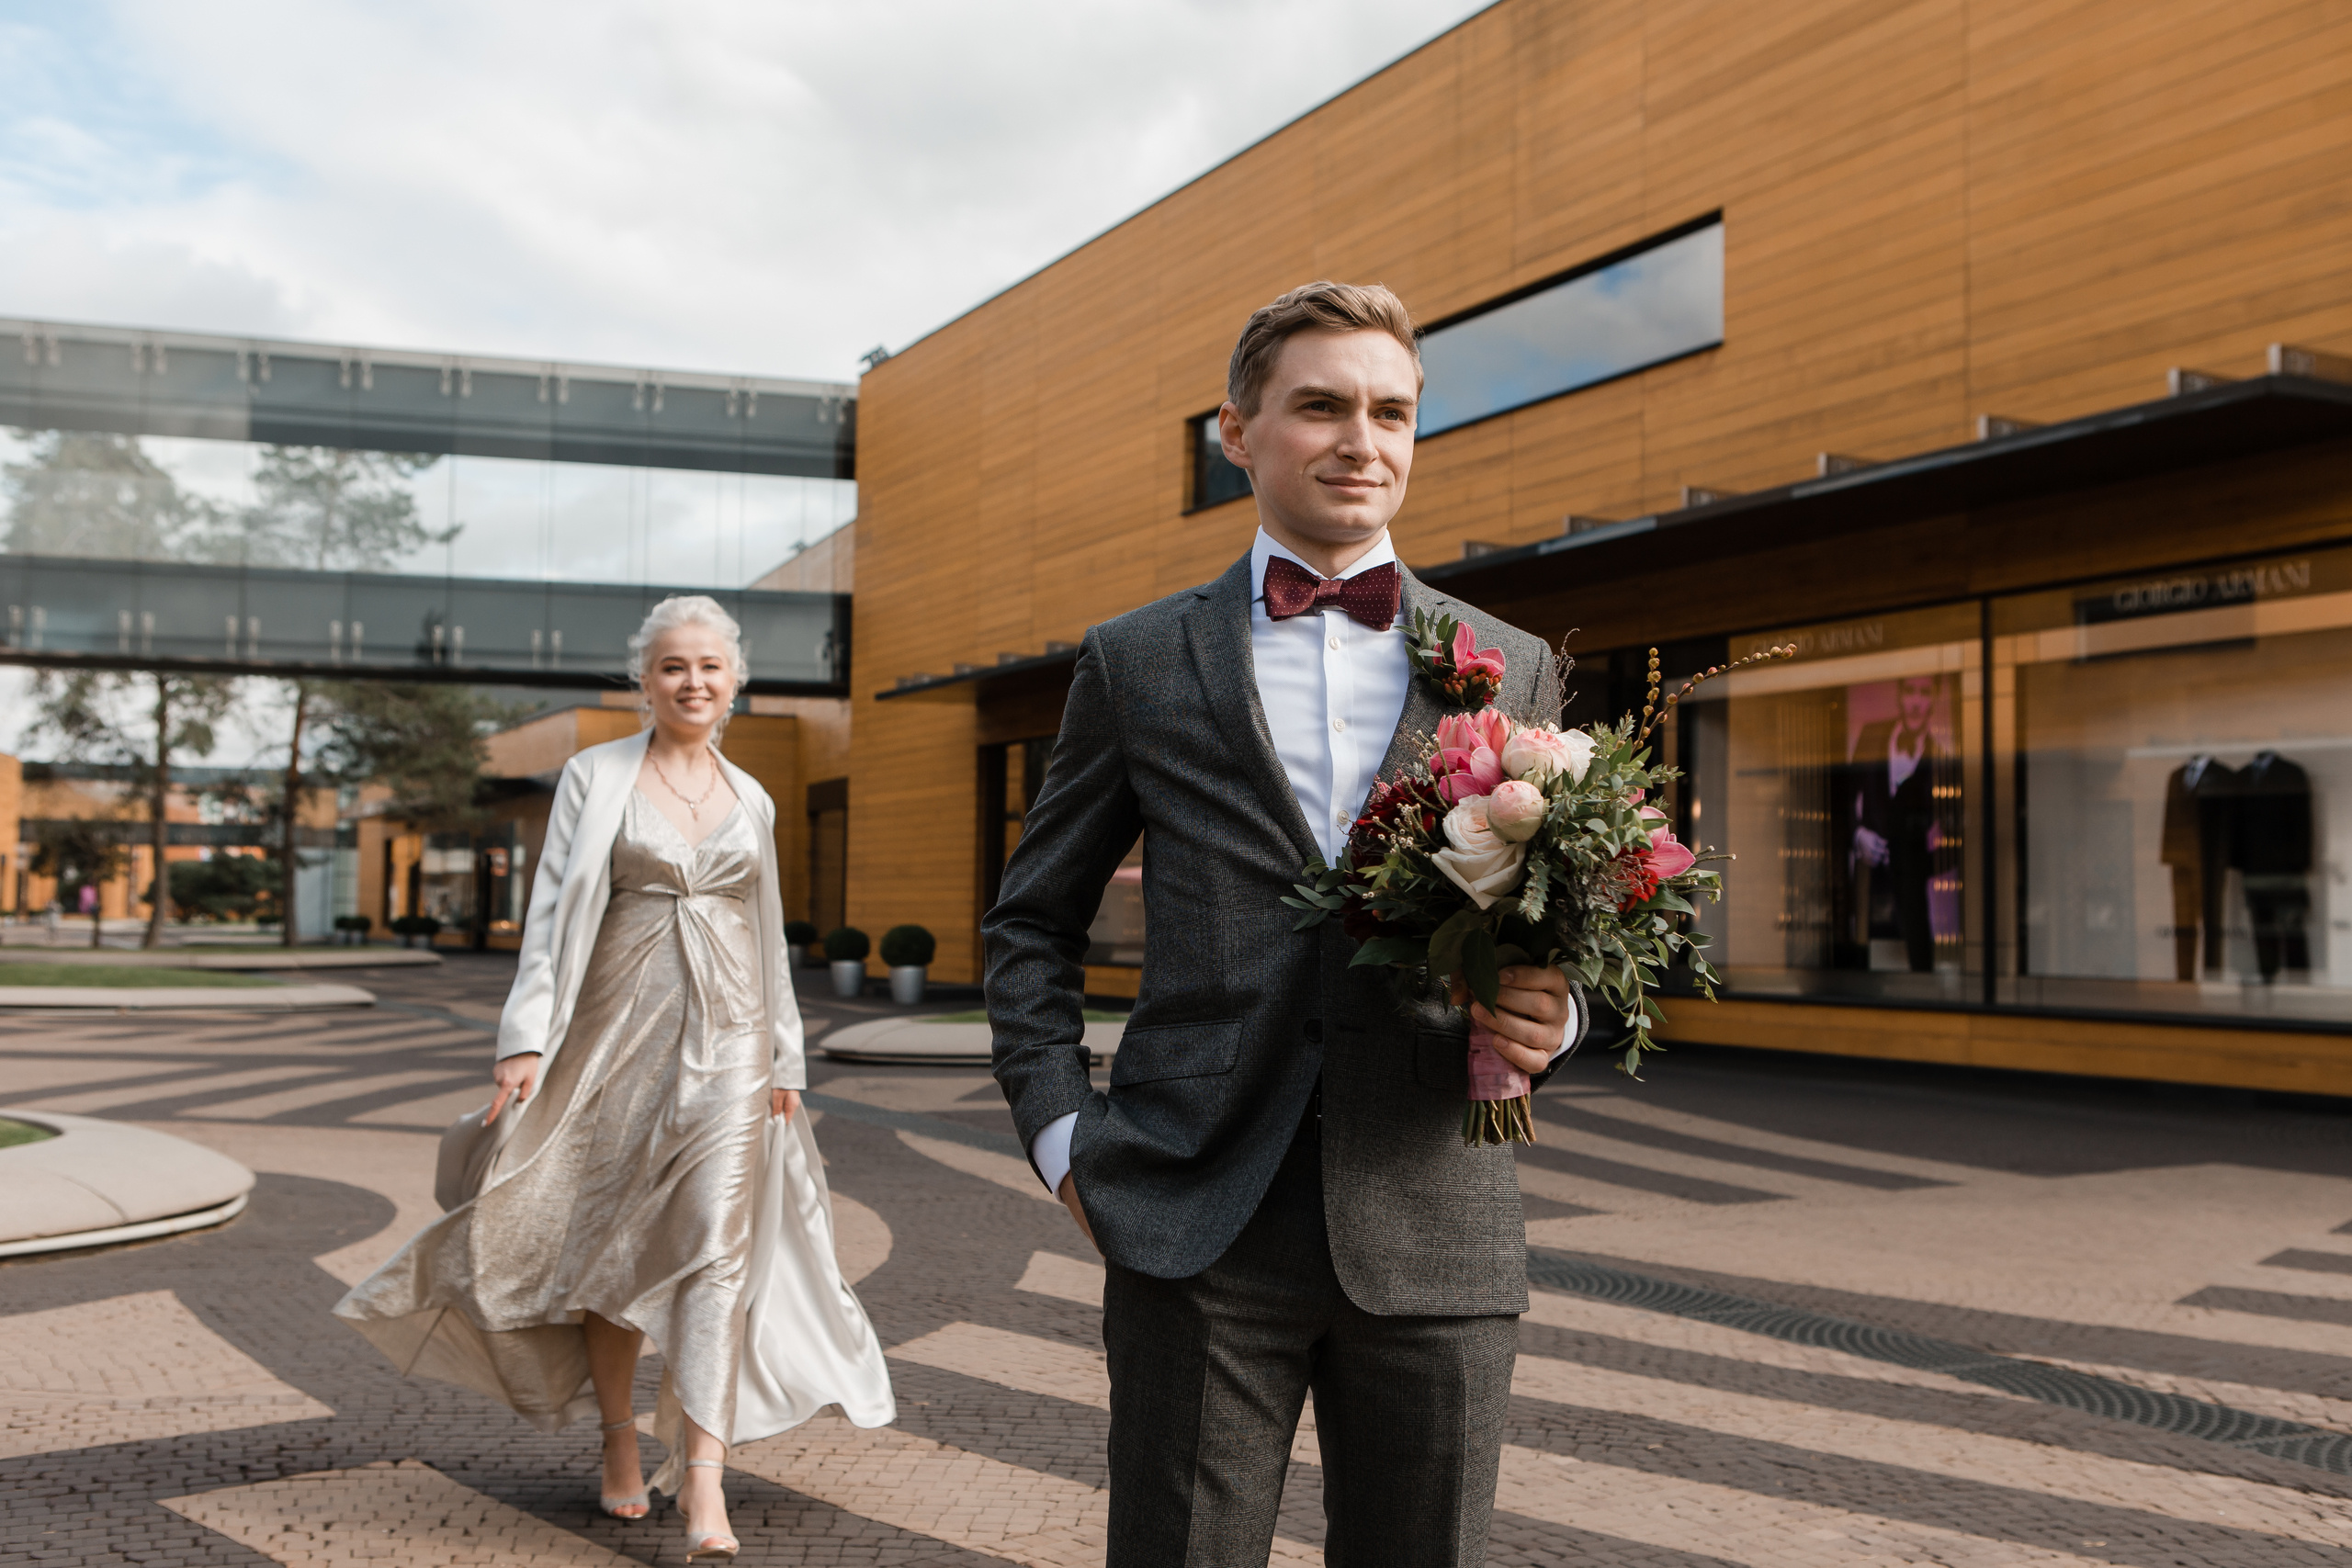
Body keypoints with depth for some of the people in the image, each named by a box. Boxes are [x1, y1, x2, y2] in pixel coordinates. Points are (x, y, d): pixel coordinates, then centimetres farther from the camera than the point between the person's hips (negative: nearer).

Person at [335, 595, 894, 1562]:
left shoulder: (752, 800, 11)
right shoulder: (597, 777, 2)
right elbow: (554, 911, -4)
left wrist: (784, 1062, 14)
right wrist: (526, 1037, -14)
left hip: (726, 1038, 2)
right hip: (621, 1030, -1)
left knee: (718, 1242, -10)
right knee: (614, 1245, 8)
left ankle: (702, 1480, -11)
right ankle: (619, 1445, 27)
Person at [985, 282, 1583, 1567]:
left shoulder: (1510, 671, 10)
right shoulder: (1135, 663, 7)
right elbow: (1033, 921, 13)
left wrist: (1549, 1016, -7)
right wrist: (1059, 1129, 1)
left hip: (1435, 1237, 2)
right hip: (1199, 1221, -1)